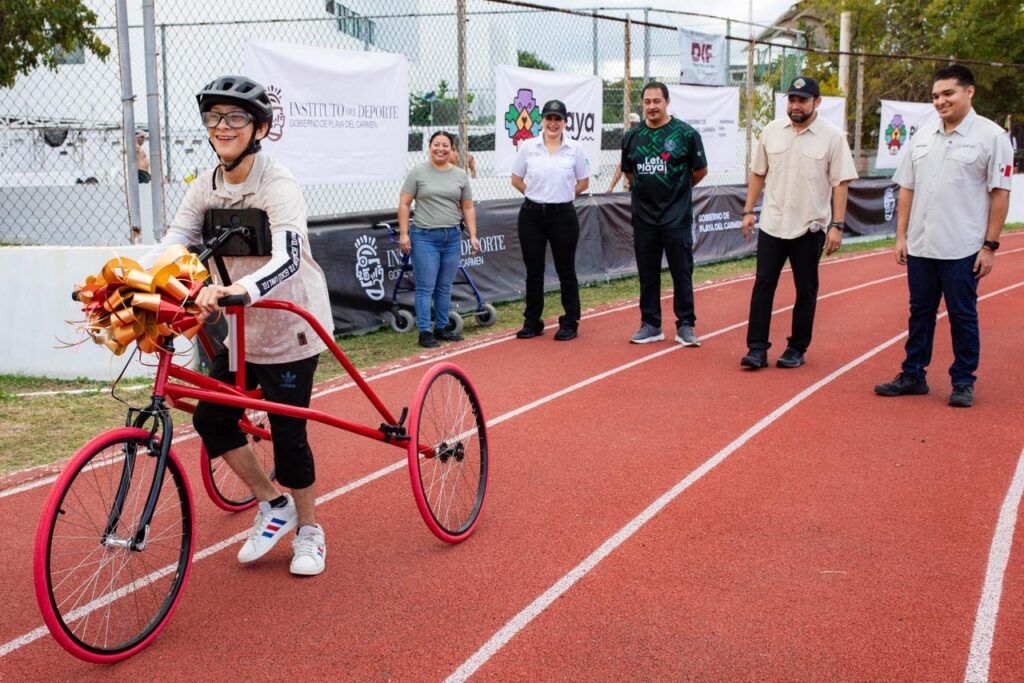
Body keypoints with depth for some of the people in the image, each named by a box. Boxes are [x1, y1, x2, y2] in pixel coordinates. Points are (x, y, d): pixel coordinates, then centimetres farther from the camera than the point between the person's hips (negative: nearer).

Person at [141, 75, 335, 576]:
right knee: (211, 418, 0)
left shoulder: (278, 186, -20)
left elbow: (288, 260, -34)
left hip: (291, 327, -6)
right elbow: (172, 244, -9)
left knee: (288, 432, -2)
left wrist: (236, 289, -53)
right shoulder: (206, 188, 1)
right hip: (244, 329, 6)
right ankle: (273, 506, 21)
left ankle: (309, 532, 21)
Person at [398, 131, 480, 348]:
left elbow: (468, 208, 11)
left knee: (445, 287, 10)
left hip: (452, 238, 4)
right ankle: (424, 332, 2)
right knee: (426, 287, -2)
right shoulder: (418, 172, -1)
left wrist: (473, 236, 4)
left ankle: (441, 328, 21)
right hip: (424, 237, -3)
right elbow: (404, 204, -3)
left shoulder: (461, 175, 9)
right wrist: (403, 234, -10)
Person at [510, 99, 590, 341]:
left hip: (563, 215, -1)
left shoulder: (574, 149, -1)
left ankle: (569, 323, 14)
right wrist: (537, 195, 6)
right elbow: (516, 180, 9)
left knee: (566, 270, 5)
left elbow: (583, 182, 9)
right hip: (532, 215, 1)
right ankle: (532, 323, 17)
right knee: (533, 271, 7)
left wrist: (562, 195, 4)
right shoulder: (528, 147, 0)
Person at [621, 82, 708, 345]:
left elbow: (700, 170, 3)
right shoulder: (632, 136, 6)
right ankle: (650, 325, 18)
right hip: (643, 217, 4)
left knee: (682, 273, 2)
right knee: (647, 274, 9)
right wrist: (645, 189, 12)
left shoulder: (686, 133, -6)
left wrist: (679, 188, 12)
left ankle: (685, 325, 12)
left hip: (677, 217, -3)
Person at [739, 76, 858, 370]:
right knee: (763, 285, -1)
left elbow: (840, 183, -6)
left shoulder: (832, 136, -6)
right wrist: (748, 210, 8)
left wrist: (837, 225, -11)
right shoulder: (772, 131, 5)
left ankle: (797, 348, 17)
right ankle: (757, 348, 2)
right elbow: (758, 173, 13)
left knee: (806, 290, 6)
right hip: (772, 223, 3)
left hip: (810, 228, -2)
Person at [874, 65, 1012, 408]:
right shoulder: (922, 135, 10)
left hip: (963, 249, -5)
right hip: (920, 246, 5)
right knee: (920, 312, 12)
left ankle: (963, 382, 16)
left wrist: (990, 245, -11)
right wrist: (901, 235, 7)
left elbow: (1000, 193, -7)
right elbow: (907, 188, 13)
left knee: (963, 315, 4)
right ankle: (913, 375, 23)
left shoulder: (991, 136, -5)